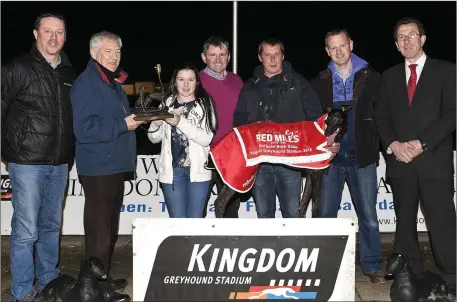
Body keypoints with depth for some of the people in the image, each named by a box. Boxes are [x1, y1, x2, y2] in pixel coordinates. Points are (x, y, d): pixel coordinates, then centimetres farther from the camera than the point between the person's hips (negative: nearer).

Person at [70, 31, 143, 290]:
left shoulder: (114, 83, 16)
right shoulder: (87, 83, -14)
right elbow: (85, 129, -24)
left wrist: (135, 119, 9)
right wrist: (123, 125, -21)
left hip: (115, 166, 10)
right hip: (98, 168, -10)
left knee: (110, 229, 17)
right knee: (99, 230, -2)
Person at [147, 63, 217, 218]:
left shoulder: (205, 104, -2)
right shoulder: (167, 104, 6)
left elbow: (207, 138, -13)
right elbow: (154, 138, 9)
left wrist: (180, 122, -22)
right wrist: (156, 124, -12)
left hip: (198, 169, -1)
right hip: (172, 169, 2)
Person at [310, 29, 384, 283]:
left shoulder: (370, 77, 1)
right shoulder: (320, 82, 6)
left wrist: (377, 147, -8)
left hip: (362, 157, -1)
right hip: (331, 157, 2)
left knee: (368, 216, 3)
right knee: (326, 215, 5)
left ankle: (372, 266, 14)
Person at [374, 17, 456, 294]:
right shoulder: (389, 76, 15)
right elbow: (381, 117, 12)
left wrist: (421, 144, -13)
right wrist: (394, 144, -6)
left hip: (434, 161, -3)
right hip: (400, 161, 4)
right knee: (405, 222, 9)